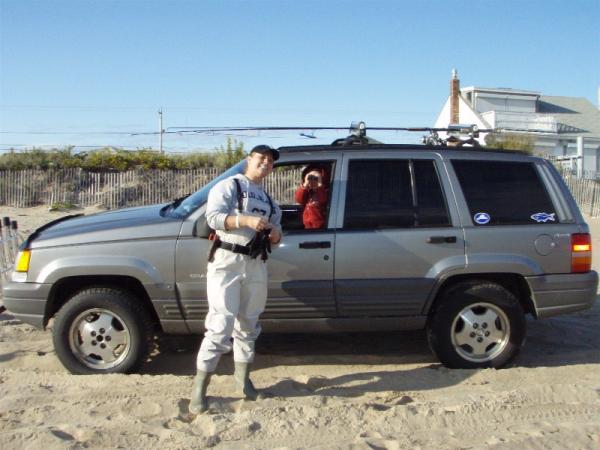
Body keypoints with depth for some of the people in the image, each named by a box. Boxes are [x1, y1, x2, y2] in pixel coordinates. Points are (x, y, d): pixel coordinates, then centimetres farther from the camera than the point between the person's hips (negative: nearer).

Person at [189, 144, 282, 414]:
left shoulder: (268, 200, 22)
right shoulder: (229, 186, 1)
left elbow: (275, 232, 21)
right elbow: (213, 216, -13)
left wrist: (275, 235, -3)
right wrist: (247, 220, -25)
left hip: (256, 266, 6)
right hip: (227, 262, -6)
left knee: (249, 324, 13)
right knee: (221, 326, -10)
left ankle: (243, 378, 29)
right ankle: (199, 387, -1)